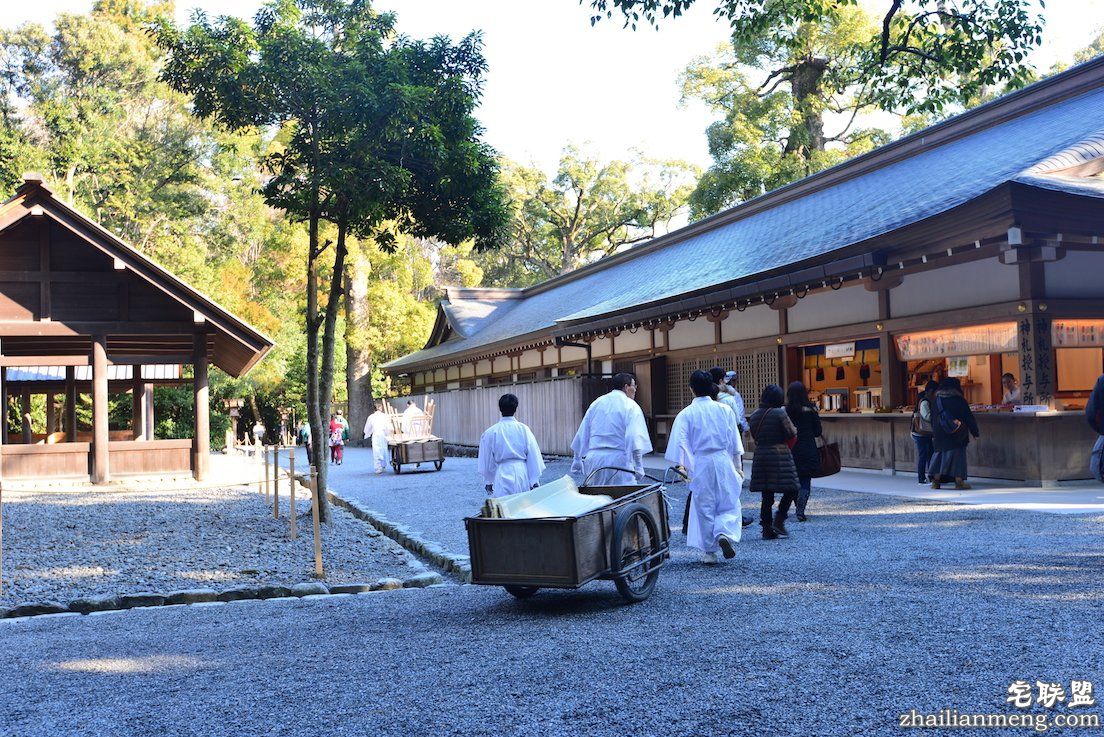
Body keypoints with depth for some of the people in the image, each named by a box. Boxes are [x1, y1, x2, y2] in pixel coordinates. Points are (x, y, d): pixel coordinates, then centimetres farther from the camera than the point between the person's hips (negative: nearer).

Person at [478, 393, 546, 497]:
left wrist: (488, 482, 16)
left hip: (502, 475, -1)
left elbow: (487, 460, 6)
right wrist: (534, 480, 7)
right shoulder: (524, 429, -2)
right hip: (522, 472, 1)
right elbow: (533, 457, 0)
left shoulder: (490, 432, -2)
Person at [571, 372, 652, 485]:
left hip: (593, 460, 5)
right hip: (619, 460, -5)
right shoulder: (631, 406, -3)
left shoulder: (596, 403, 13)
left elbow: (582, 435, 15)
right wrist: (638, 467, -10)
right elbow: (635, 439, -13)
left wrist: (577, 463, 22)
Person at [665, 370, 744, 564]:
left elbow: (681, 442, -9)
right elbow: (735, 440, 6)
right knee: (729, 504, 11)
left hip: (700, 463, -1)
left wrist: (683, 466, -4)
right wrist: (737, 466, 14)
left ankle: (709, 551, 14)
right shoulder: (724, 410, 1)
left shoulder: (686, 414, -5)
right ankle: (725, 534, -16)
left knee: (704, 507, 9)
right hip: (723, 461, 1)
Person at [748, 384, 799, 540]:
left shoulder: (754, 415, 7)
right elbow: (792, 433, -6)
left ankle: (767, 529, 9)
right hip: (779, 455, -6)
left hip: (760, 455, 6)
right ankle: (779, 521, -7)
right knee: (791, 489, 5)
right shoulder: (780, 413, -10)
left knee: (766, 495, 9)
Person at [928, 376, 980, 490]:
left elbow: (933, 419, 10)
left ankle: (936, 481, 6)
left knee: (940, 453, 11)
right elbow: (968, 417, -3)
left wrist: (934, 434, 17)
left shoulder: (937, 399, 5)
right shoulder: (959, 399, -6)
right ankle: (959, 481, -1)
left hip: (940, 433, 4)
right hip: (957, 433, -4)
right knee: (957, 454, 2)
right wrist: (975, 432, 5)